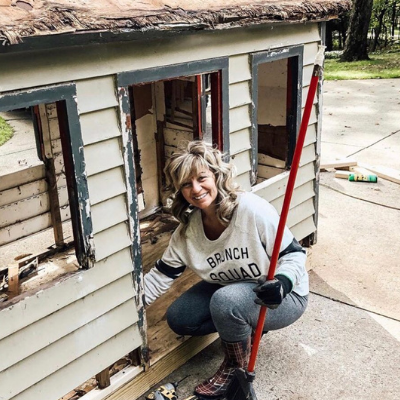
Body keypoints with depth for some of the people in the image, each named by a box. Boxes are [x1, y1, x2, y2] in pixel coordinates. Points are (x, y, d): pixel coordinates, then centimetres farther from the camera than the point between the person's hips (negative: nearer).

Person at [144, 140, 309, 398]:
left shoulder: (253, 209, -28)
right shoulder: (188, 229, -10)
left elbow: (294, 254, -20)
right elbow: (161, 275, -4)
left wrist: (282, 282, -41)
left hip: (283, 297, -6)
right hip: (230, 290, 7)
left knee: (225, 301, -34)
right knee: (178, 319, -4)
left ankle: (237, 367, -5)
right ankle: (246, 327, 14)